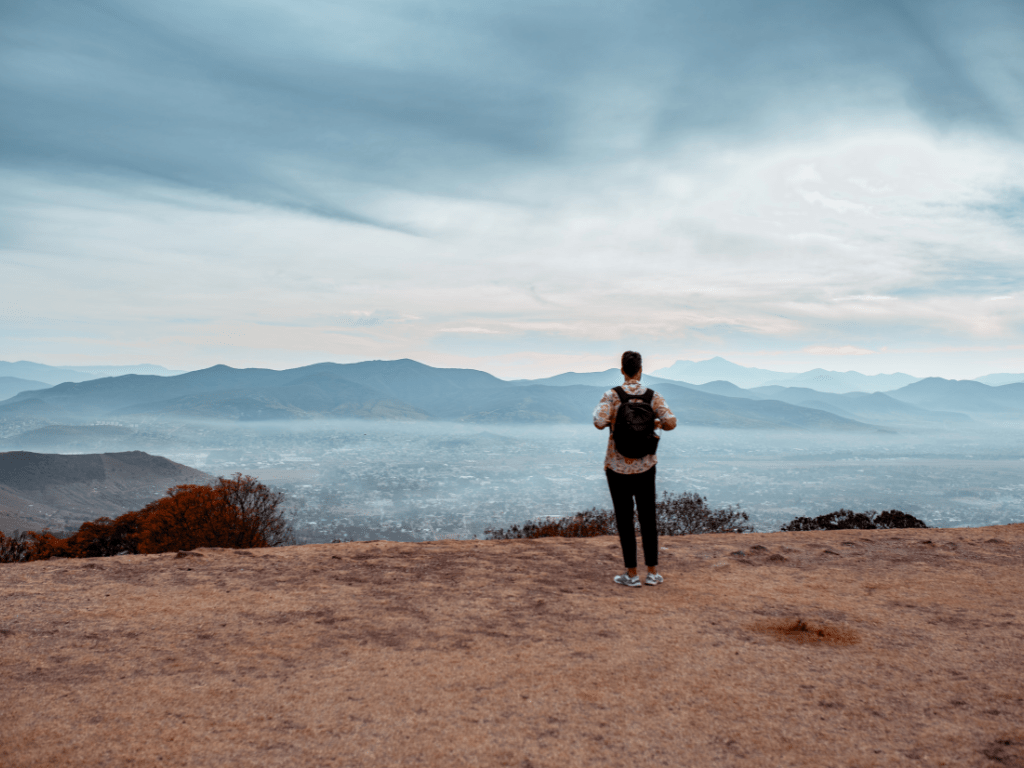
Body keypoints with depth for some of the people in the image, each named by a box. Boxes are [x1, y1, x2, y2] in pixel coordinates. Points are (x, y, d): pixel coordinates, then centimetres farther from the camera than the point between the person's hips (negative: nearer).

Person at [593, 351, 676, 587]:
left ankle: (631, 574, 9)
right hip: (645, 465, 2)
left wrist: (610, 421, -1)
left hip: (618, 466, -2)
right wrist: (659, 424, 8)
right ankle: (653, 572, 13)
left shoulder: (612, 396, -9)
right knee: (647, 517, 12)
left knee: (624, 519, 6)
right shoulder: (653, 396, -3)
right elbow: (671, 422, -15)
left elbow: (599, 422, -25)